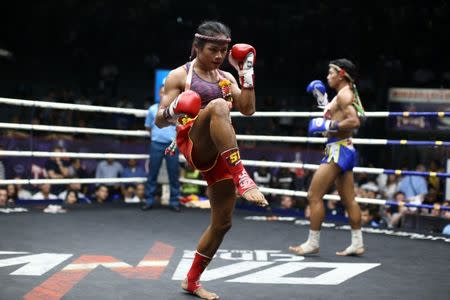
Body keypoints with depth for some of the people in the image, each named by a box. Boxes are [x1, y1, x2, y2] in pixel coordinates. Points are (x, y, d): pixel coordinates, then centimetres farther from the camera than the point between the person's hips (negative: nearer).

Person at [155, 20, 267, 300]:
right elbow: (160, 120, 0)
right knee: (218, 106, -36)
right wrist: (173, 110, -23)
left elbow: (248, 109, 8)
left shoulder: (227, 78, 18)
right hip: (194, 144, -6)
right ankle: (242, 178, -44)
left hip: (220, 154, 6)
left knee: (223, 222, 6)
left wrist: (247, 73, 2)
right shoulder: (179, 76, 3)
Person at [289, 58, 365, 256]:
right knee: (349, 200, 11)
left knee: (314, 195, -7)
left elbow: (354, 122, -25)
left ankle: (312, 243, -3)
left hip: (339, 150, -10)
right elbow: (332, 117, 30)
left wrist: (326, 126, -21)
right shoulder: (343, 95, 18)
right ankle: (357, 243, 13)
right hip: (343, 150, 10)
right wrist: (321, 98, 25)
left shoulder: (344, 94, -12)